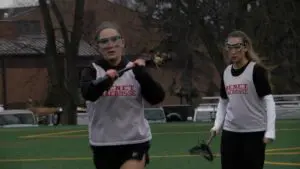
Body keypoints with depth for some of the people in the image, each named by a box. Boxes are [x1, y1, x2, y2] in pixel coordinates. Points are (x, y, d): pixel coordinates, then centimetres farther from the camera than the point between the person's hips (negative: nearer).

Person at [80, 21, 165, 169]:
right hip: (103, 144, 1)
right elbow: (88, 93, -24)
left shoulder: (134, 70, 1)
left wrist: (141, 73, -24)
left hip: (135, 142, -1)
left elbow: (157, 97, -11)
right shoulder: (92, 71, -2)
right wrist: (106, 80, -44)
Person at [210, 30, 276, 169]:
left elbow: (269, 101, -13)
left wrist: (270, 131, -21)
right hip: (230, 132, 5)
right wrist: (217, 125, 7)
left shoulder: (256, 70, -9)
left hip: (254, 132, -5)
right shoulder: (226, 73, 8)